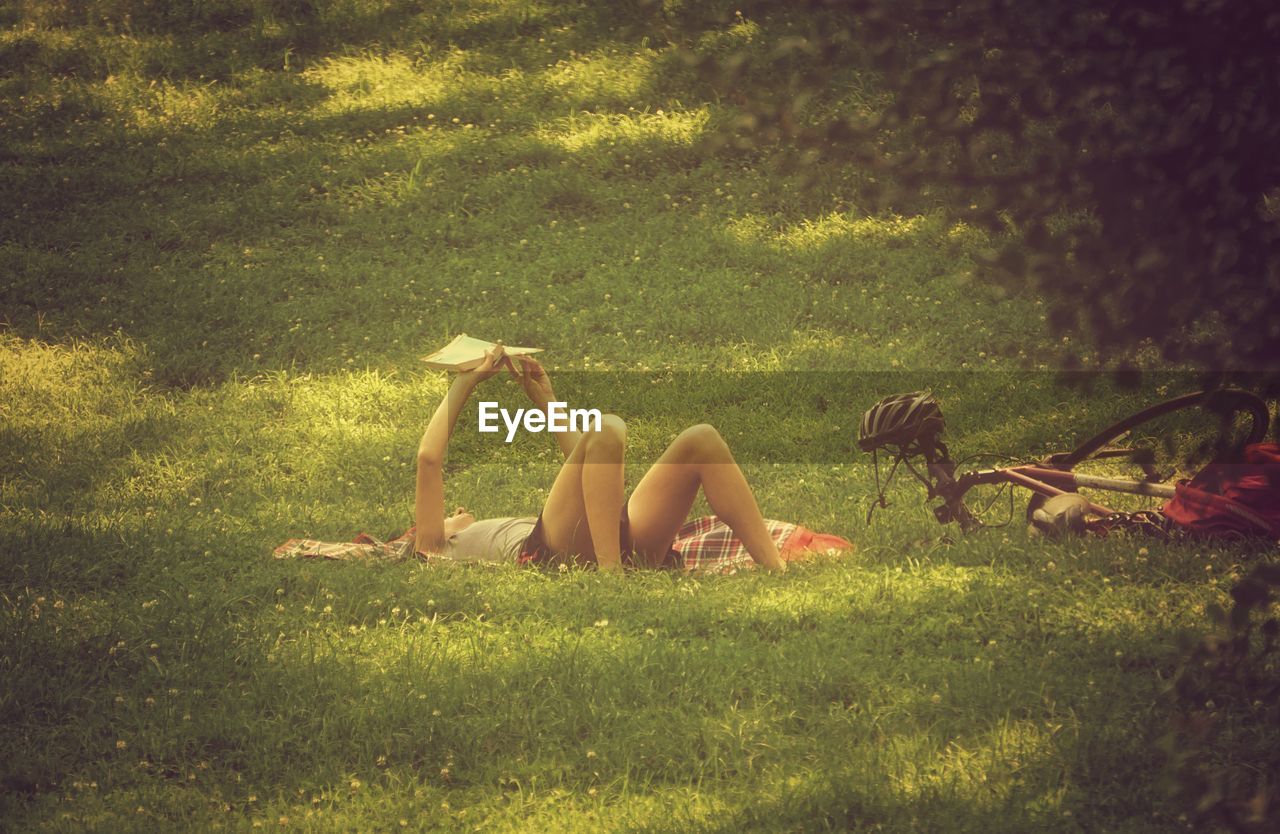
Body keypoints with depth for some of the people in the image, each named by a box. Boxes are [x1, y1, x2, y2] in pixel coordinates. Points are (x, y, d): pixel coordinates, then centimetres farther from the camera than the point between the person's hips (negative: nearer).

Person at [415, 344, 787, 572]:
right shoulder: (442, 550, 30)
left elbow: (581, 459, 47)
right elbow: (428, 458, 18)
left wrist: (544, 398, 43)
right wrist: (466, 381, 26)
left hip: (625, 550, 6)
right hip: (552, 554, -6)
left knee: (699, 441, -14)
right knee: (605, 430, -27)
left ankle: (777, 571, -29)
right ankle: (611, 574, -42)